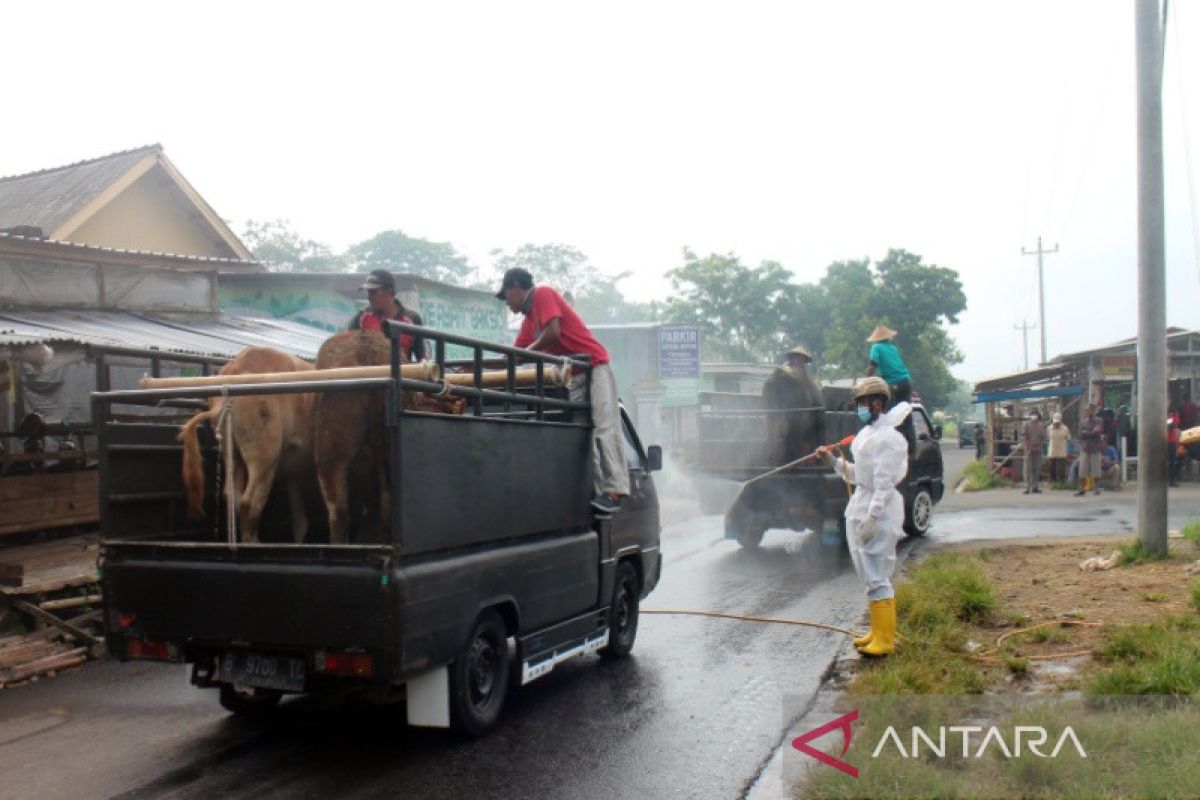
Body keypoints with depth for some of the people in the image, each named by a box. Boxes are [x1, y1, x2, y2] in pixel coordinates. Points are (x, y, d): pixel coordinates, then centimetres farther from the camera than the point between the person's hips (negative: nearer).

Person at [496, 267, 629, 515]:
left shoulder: (543, 294, -4)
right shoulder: (528, 320, 21)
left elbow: (553, 332, -17)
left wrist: (526, 352, -3)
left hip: (595, 366, -9)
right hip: (574, 376, 9)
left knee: (604, 428, -16)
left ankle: (615, 491, -23)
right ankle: (600, 491, -4)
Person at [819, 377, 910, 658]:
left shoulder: (888, 438, -15)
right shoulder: (868, 433, 15)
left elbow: (884, 484, -20)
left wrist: (871, 519, -23)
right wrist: (834, 461, 7)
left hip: (879, 511, -10)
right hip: (860, 507, 10)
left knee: (877, 577, -7)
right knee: (871, 575, 16)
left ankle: (885, 640, 0)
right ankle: (879, 632, 26)